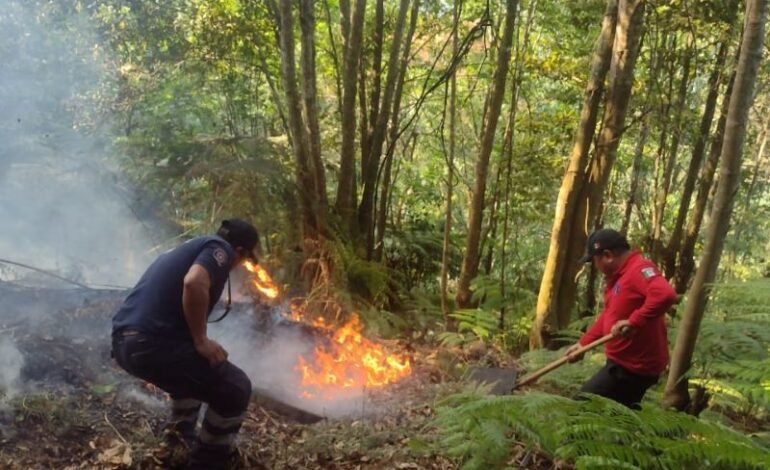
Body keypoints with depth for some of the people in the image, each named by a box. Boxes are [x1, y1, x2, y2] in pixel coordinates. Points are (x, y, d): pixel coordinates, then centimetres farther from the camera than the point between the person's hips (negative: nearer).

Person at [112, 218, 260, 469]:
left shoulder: (190, 247, 26)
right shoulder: (220, 249, -1)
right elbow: (193, 283, -23)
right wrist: (201, 340, -12)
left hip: (123, 340, 10)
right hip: (150, 344, -10)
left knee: (191, 364, 36)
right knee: (236, 388, 3)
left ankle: (181, 433, 43)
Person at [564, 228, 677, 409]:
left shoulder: (639, 269, -20)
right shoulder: (618, 275, 13)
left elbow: (665, 295, -38)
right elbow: (608, 316, 18)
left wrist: (633, 322, -37)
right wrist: (583, 343, 11)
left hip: (633, 366, -10)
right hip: (626, 362, 10)